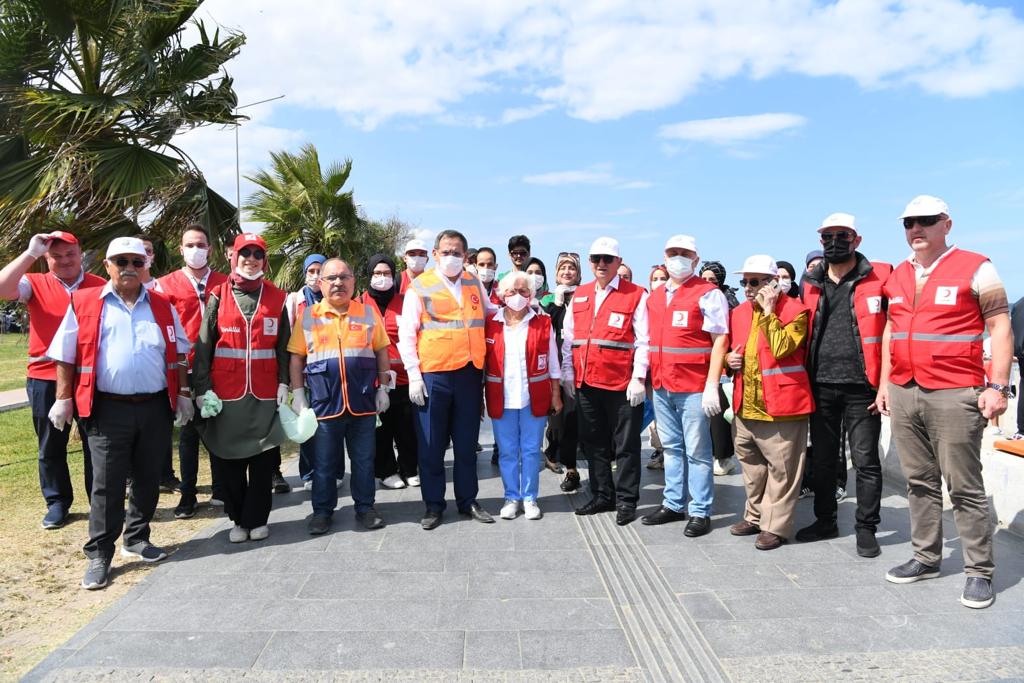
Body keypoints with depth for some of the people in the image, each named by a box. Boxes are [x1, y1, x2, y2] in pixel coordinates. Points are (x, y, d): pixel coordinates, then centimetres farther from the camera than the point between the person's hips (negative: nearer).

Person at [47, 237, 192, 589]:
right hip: (109, 409, -3)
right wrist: (63, 399, 0)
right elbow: (65, 356, 3)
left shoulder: (162, 306, 8)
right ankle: (99, 555, 12)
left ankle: (136, 539, 29)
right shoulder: (84, 303, 1)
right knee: (107, 484, 2)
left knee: (148, 478, 12)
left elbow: (177, 353, 13)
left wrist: (183, 392, 8)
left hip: (156, 407, 3)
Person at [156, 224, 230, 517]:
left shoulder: (225, 283, 5)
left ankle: (221, 491, 21)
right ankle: (187, 496, 16)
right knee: (188, 433, 7)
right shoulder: (166, 285, 2)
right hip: (185, 369, -1)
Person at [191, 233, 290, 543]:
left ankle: (257, 519, 17)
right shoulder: (218, 297, 3)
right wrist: (203, 388, -6)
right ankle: (239, 519, 22)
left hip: (265, 393, 0)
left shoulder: (277, 298, 6)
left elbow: (284, 346, 7)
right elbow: (203, 345, 1)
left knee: (263, 458, 4)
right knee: (228, 459, 7)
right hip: (226, 393, 0)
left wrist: (283, 382, -3)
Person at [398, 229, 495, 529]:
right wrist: (413, 375, -9)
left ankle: (468, 500, 25)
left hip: (469, 374, 4)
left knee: (467, 443, 12)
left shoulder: (474, 284, 11)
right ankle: (433, 505, 18)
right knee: (431, 445, 5)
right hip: (433, 375, -3)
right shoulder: (420, 287, -2)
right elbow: (406, 334, -3)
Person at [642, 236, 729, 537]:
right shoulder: (654, 296, 14)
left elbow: (720, 340, -11)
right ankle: (673, 504, 25)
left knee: (696, 451, 0)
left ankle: (700, 512, 10)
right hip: (661, 386, 6)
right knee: (672, 447, 14)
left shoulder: (708, 294, -6)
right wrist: (647, 379, 14)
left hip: (693, 387, -6)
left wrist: (712, 386, -16)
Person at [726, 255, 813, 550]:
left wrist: (768, 311, -21)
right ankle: (756, 515, 34)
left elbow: (781, 348, -25)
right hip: (745, 406, 7)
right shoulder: (739, 313, 11)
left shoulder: (794, 311, -9)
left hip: (780, 405, -7)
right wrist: (728, 359, 2)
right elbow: (731, 349, 25)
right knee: (752, 466, 18)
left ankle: (775, 525, 14)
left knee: (780, 469, 3)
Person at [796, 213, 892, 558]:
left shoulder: (879, 278, -2)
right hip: (820, 387, 4)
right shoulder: (811, 285, 10)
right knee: (823, 459, 13)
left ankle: (866, 529, 15)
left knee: (865, 461, 2)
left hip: (861, 387, -4)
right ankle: (825, 520, 27)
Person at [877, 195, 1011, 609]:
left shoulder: (975, 268, -3)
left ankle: (979, 572, 10)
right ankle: (926, 558, 23)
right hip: (903, 393, 6)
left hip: (954, 395, -6)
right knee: (919, 482, 12)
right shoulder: (898, 276, 14)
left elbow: (1000, 327, -5)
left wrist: (997, 386, -12)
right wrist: (885, 382, 15)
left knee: (965, 486, -1)